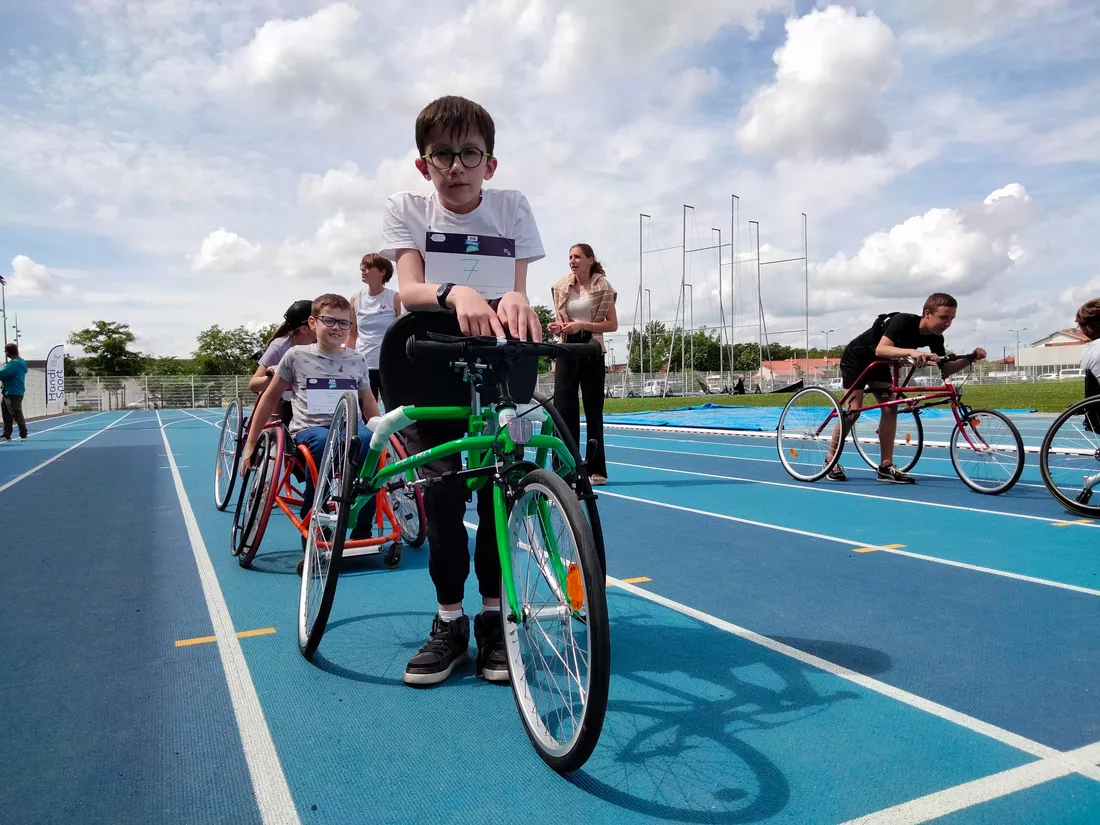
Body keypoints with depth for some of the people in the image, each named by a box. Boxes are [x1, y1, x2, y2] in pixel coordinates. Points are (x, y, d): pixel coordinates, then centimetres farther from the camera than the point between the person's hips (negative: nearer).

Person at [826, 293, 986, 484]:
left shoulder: (935, 338, -12)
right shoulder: (903, 321, -33)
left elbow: (945, 370, -8)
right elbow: (881, 349, -46)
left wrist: (970, 358, -24)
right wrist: (911, 351, -61)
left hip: (878, 363, 7)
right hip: (855, 359, -7)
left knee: (890, 409, -4)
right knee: (854, 410, -13)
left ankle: (886, 467, -1)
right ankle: (831, 459, 0)